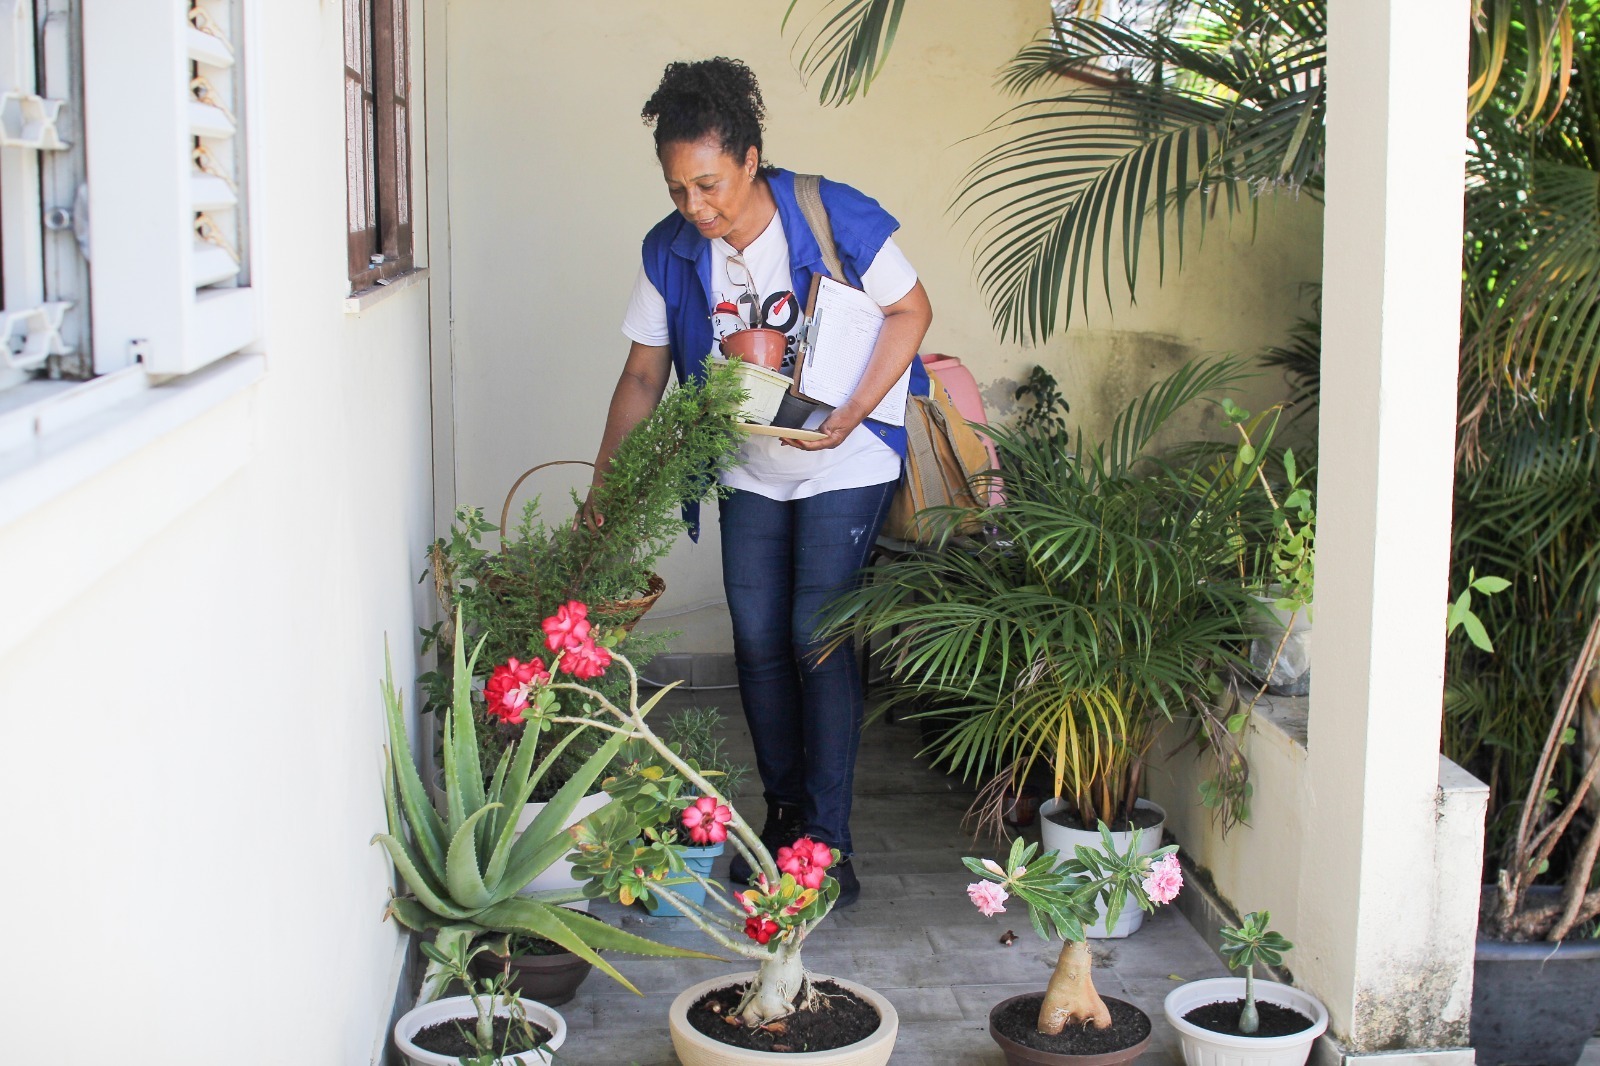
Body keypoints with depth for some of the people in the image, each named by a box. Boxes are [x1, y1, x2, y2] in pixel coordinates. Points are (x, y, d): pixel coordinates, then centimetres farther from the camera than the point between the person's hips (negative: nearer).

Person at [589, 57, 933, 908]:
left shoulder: (835, 217, -20)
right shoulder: (670, 252, -8)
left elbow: (911, 309, -11)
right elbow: (644, 374, -2)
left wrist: (851, 414, -22)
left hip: (845, 470, -4)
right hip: (752, 475, 4)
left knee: (818, 639, -9)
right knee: (758, 644, 5)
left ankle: (828, 838, 1)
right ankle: (783, 814, 23)